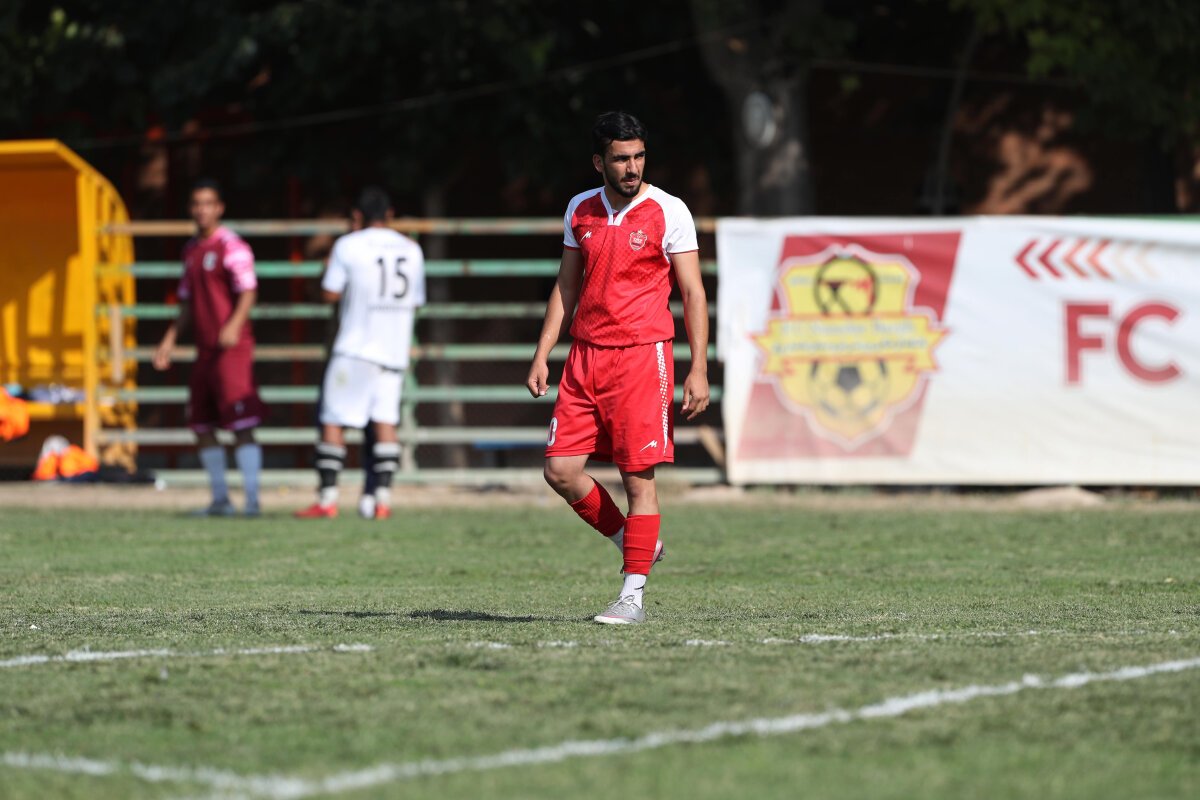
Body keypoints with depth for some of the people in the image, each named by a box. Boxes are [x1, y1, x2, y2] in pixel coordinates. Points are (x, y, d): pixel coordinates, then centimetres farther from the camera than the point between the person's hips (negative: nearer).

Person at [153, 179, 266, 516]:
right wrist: (170, 339, 20)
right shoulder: (191, 249, 18)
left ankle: (252, 500, -13)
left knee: (242, 426, -12)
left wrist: (234, 326, -32)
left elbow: (248, 292, -17)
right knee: (202, 427, 9)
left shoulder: (231, 246, -8)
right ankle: (220, 499, 18)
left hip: (233, 348, -9)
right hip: (205, 349, 9)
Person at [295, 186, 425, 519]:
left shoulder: (349, 245, -6)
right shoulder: (411, 250, 8)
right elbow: (416, 302, 14)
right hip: (395, 351, 4)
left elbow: (330, 293, -4)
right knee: (385, 420, 4)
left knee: (333, 421, 1)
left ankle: (327, 497, -2)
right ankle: (383, 496, -4)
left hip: (355, 348, -4)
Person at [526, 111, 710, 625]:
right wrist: (542, 355, 10)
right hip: (586, 355, 5)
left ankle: (633, 596, -1)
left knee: (638, 476, -6)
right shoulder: (580, 210, 10)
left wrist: (698, 370, -11)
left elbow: (693, 293, -4)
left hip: (643, 355, -5)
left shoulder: (668, 212, -4)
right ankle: (634, 544, 19)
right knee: (560, 469, -1)